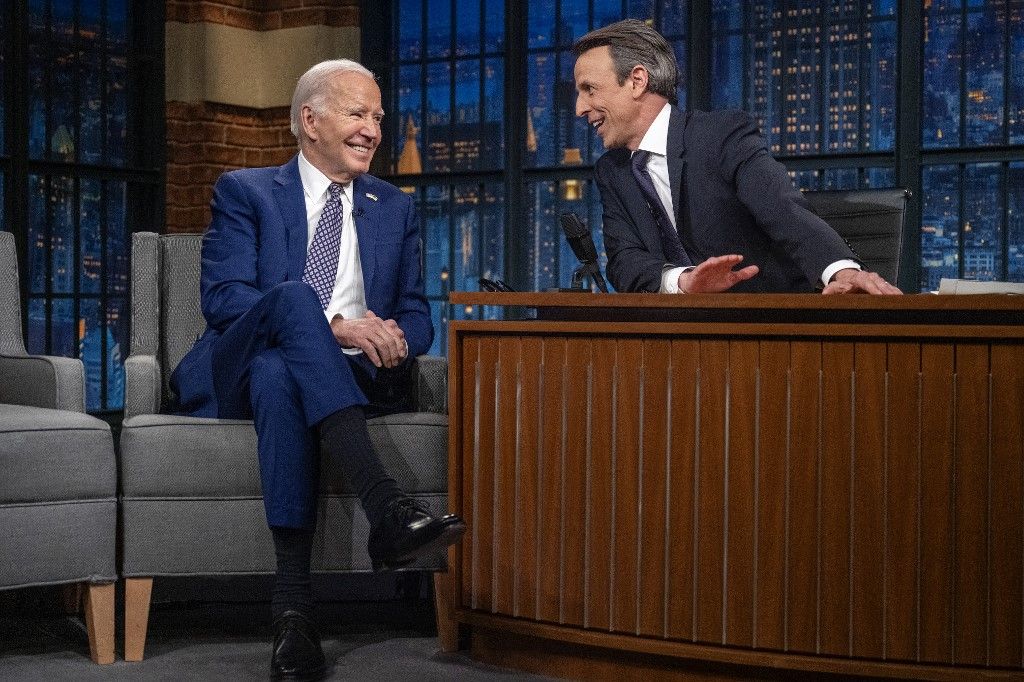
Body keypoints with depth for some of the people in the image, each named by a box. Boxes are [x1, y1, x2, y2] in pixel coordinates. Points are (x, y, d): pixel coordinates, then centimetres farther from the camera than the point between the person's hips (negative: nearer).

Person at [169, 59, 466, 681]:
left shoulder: (396, 210, 21)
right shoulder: (245, 192, 11)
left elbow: (417, 317, 16)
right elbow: (222, 297, -6)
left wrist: (394, 337, -11)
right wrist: (332, 324, -20)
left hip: (350, 376, 2)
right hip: (238, 372, -2)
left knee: (277, 373, -36)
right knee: (293, 295, -36)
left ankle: (293, 605, -44)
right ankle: (386, 506, -51)